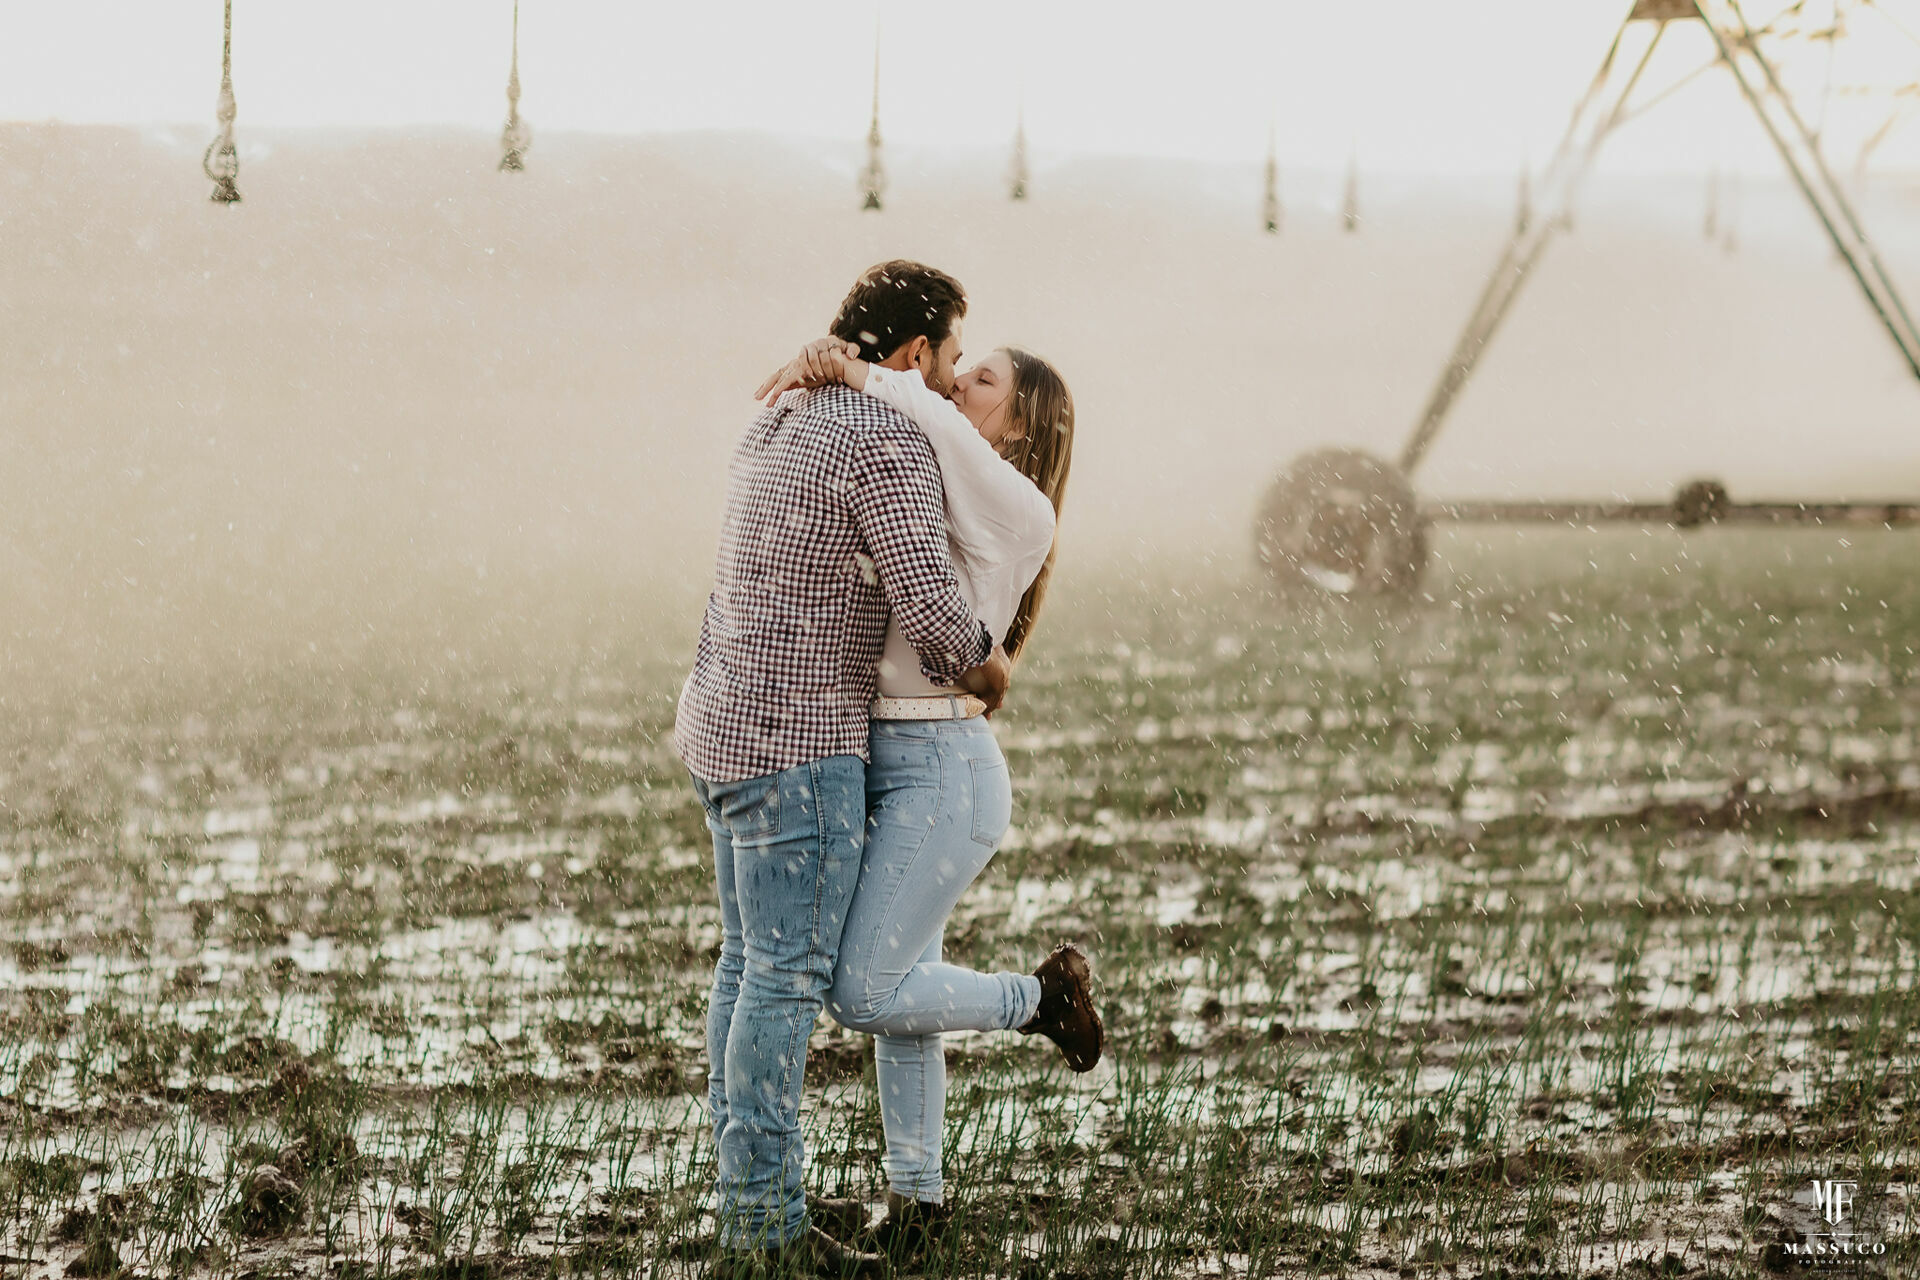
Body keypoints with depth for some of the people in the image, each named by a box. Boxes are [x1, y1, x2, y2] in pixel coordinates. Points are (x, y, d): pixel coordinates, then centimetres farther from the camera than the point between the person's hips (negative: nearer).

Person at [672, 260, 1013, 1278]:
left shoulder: (780, 429, 15)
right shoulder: (889, 444, -15)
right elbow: (928, 605, -22)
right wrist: (985, 661, 0)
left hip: (726, 726, 10)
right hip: (793, 742, -10)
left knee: (751, 966, 10)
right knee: (788, 976, -8)